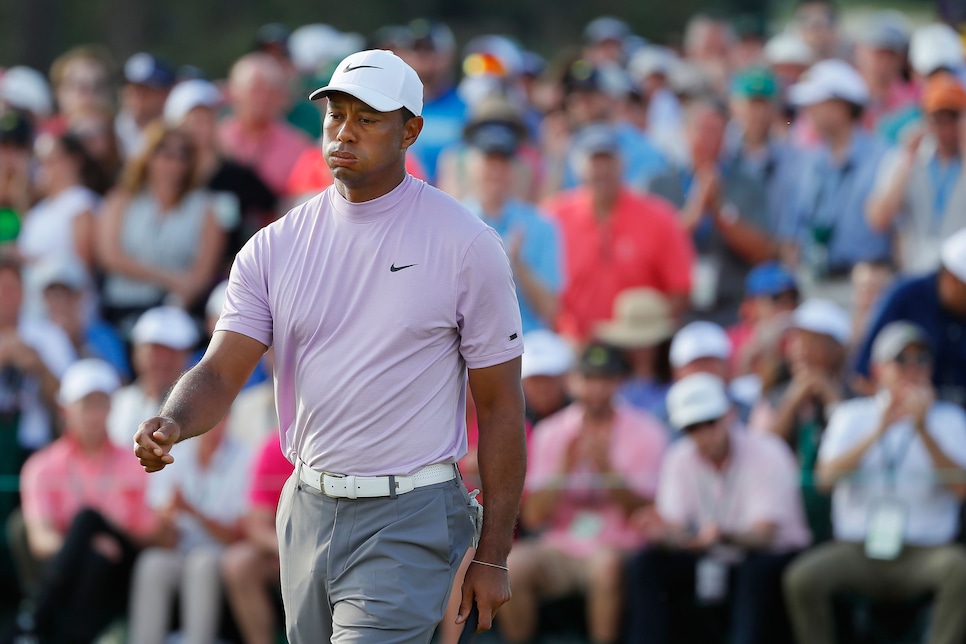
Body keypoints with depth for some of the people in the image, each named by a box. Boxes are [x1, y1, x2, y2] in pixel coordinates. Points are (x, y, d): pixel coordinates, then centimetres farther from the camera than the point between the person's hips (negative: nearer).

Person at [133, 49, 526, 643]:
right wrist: (171, 424, -25)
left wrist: (493, 557, -5)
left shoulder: (467, 245, -6)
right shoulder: (276, 246, 5)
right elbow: (221, 374, 0)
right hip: (306, 509, 5)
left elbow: (500, 404, -3)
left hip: (409, 522, -5)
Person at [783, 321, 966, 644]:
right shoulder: (852, 415, 13)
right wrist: (879, 431, -15)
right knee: (802, 577, -28)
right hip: (856, 551, 1)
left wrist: (924, 430, -15)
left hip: (924, 554, -1)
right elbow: (826, 477, -4)